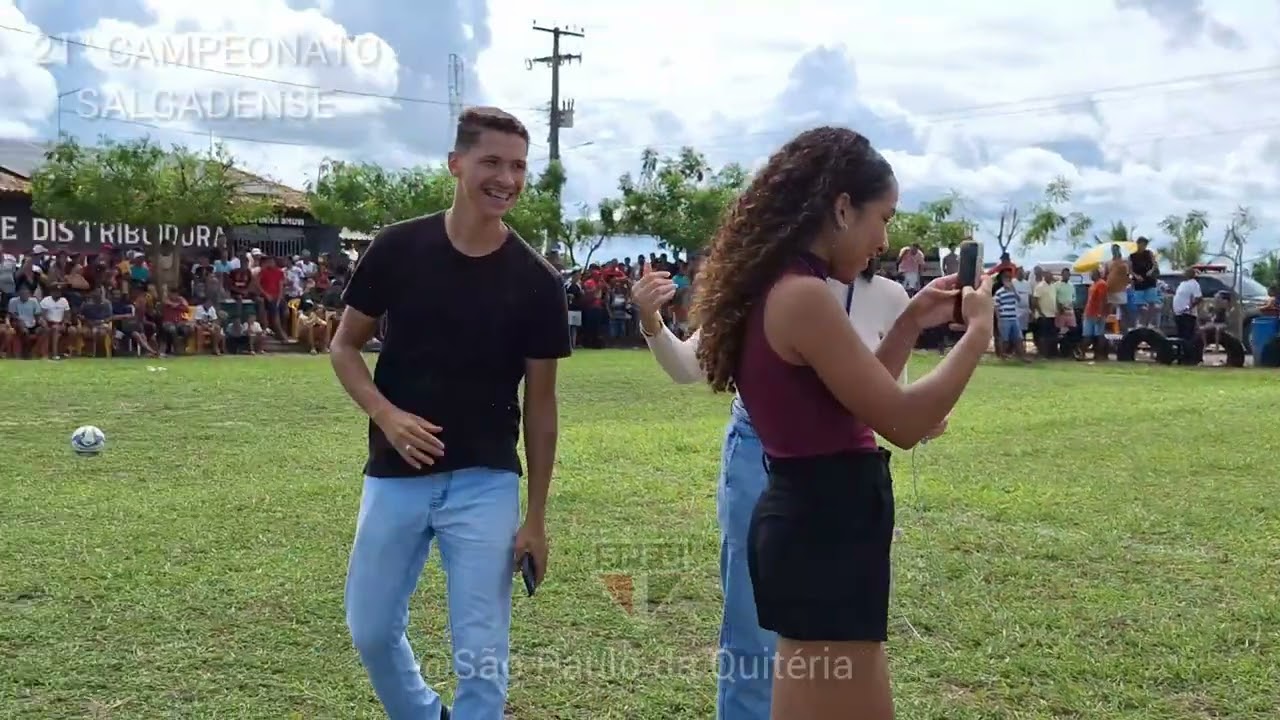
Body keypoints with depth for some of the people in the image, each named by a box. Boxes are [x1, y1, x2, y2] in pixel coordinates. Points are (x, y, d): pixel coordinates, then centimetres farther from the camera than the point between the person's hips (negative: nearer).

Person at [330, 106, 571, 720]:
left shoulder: (536, 281, -6)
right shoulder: (397, 248, -5)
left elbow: (540, 402, -1)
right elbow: (344, 346, 5)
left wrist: (536, 517, -1)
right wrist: (386, 415, -14)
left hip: (486, 482, -1)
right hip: (395, 476, 2)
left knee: (482, 651, 0)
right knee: (371, 630, 14)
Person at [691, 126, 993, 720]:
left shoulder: (776, 289, 10)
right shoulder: (803, 296, -20)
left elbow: (857, 400, 20)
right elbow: (903, 421, -19)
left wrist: (910, 325, 15)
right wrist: (977, 332, -7)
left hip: (811, 518, 10)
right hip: (826, 528, -10)